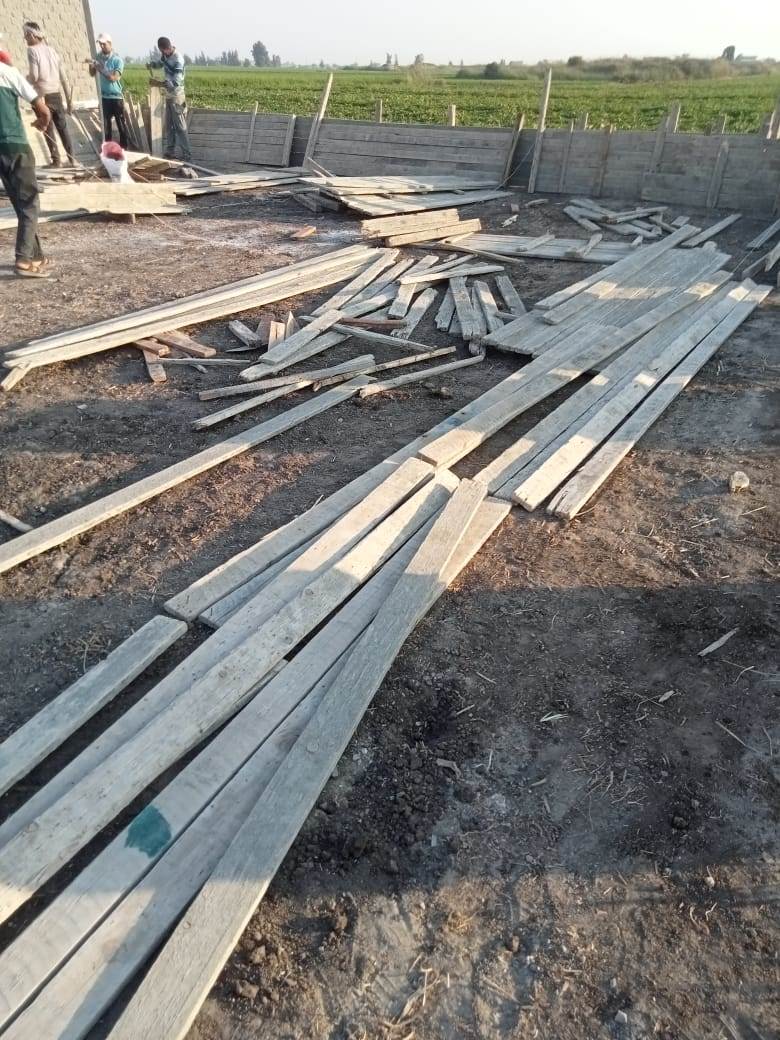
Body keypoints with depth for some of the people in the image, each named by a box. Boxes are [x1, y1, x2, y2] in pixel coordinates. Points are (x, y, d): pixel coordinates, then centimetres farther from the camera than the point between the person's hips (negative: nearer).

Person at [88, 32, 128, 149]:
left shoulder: (117, 60, -9)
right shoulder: (99, 57, 5)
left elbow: (113, 77, -18)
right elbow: (92, 74, 9)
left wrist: (101, 68, -22)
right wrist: (91, 66, -12)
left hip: (116, 97, -4)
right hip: (104, 97, 4)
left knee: (121, 124, 1)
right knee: (105, 124, 7)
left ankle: (125, 147, 8)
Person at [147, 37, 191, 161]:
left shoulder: (178, 60, -21)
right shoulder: (166, 55, 3)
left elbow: (176, 83, -27)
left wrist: (159, 83, -32)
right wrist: (151, 64, 4)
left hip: (177, 97, -8)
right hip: (168, 96, 8)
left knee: (180, 127, -6)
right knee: (168, 126, 12)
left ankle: (186, 155, -1)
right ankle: (170, 152, 20)